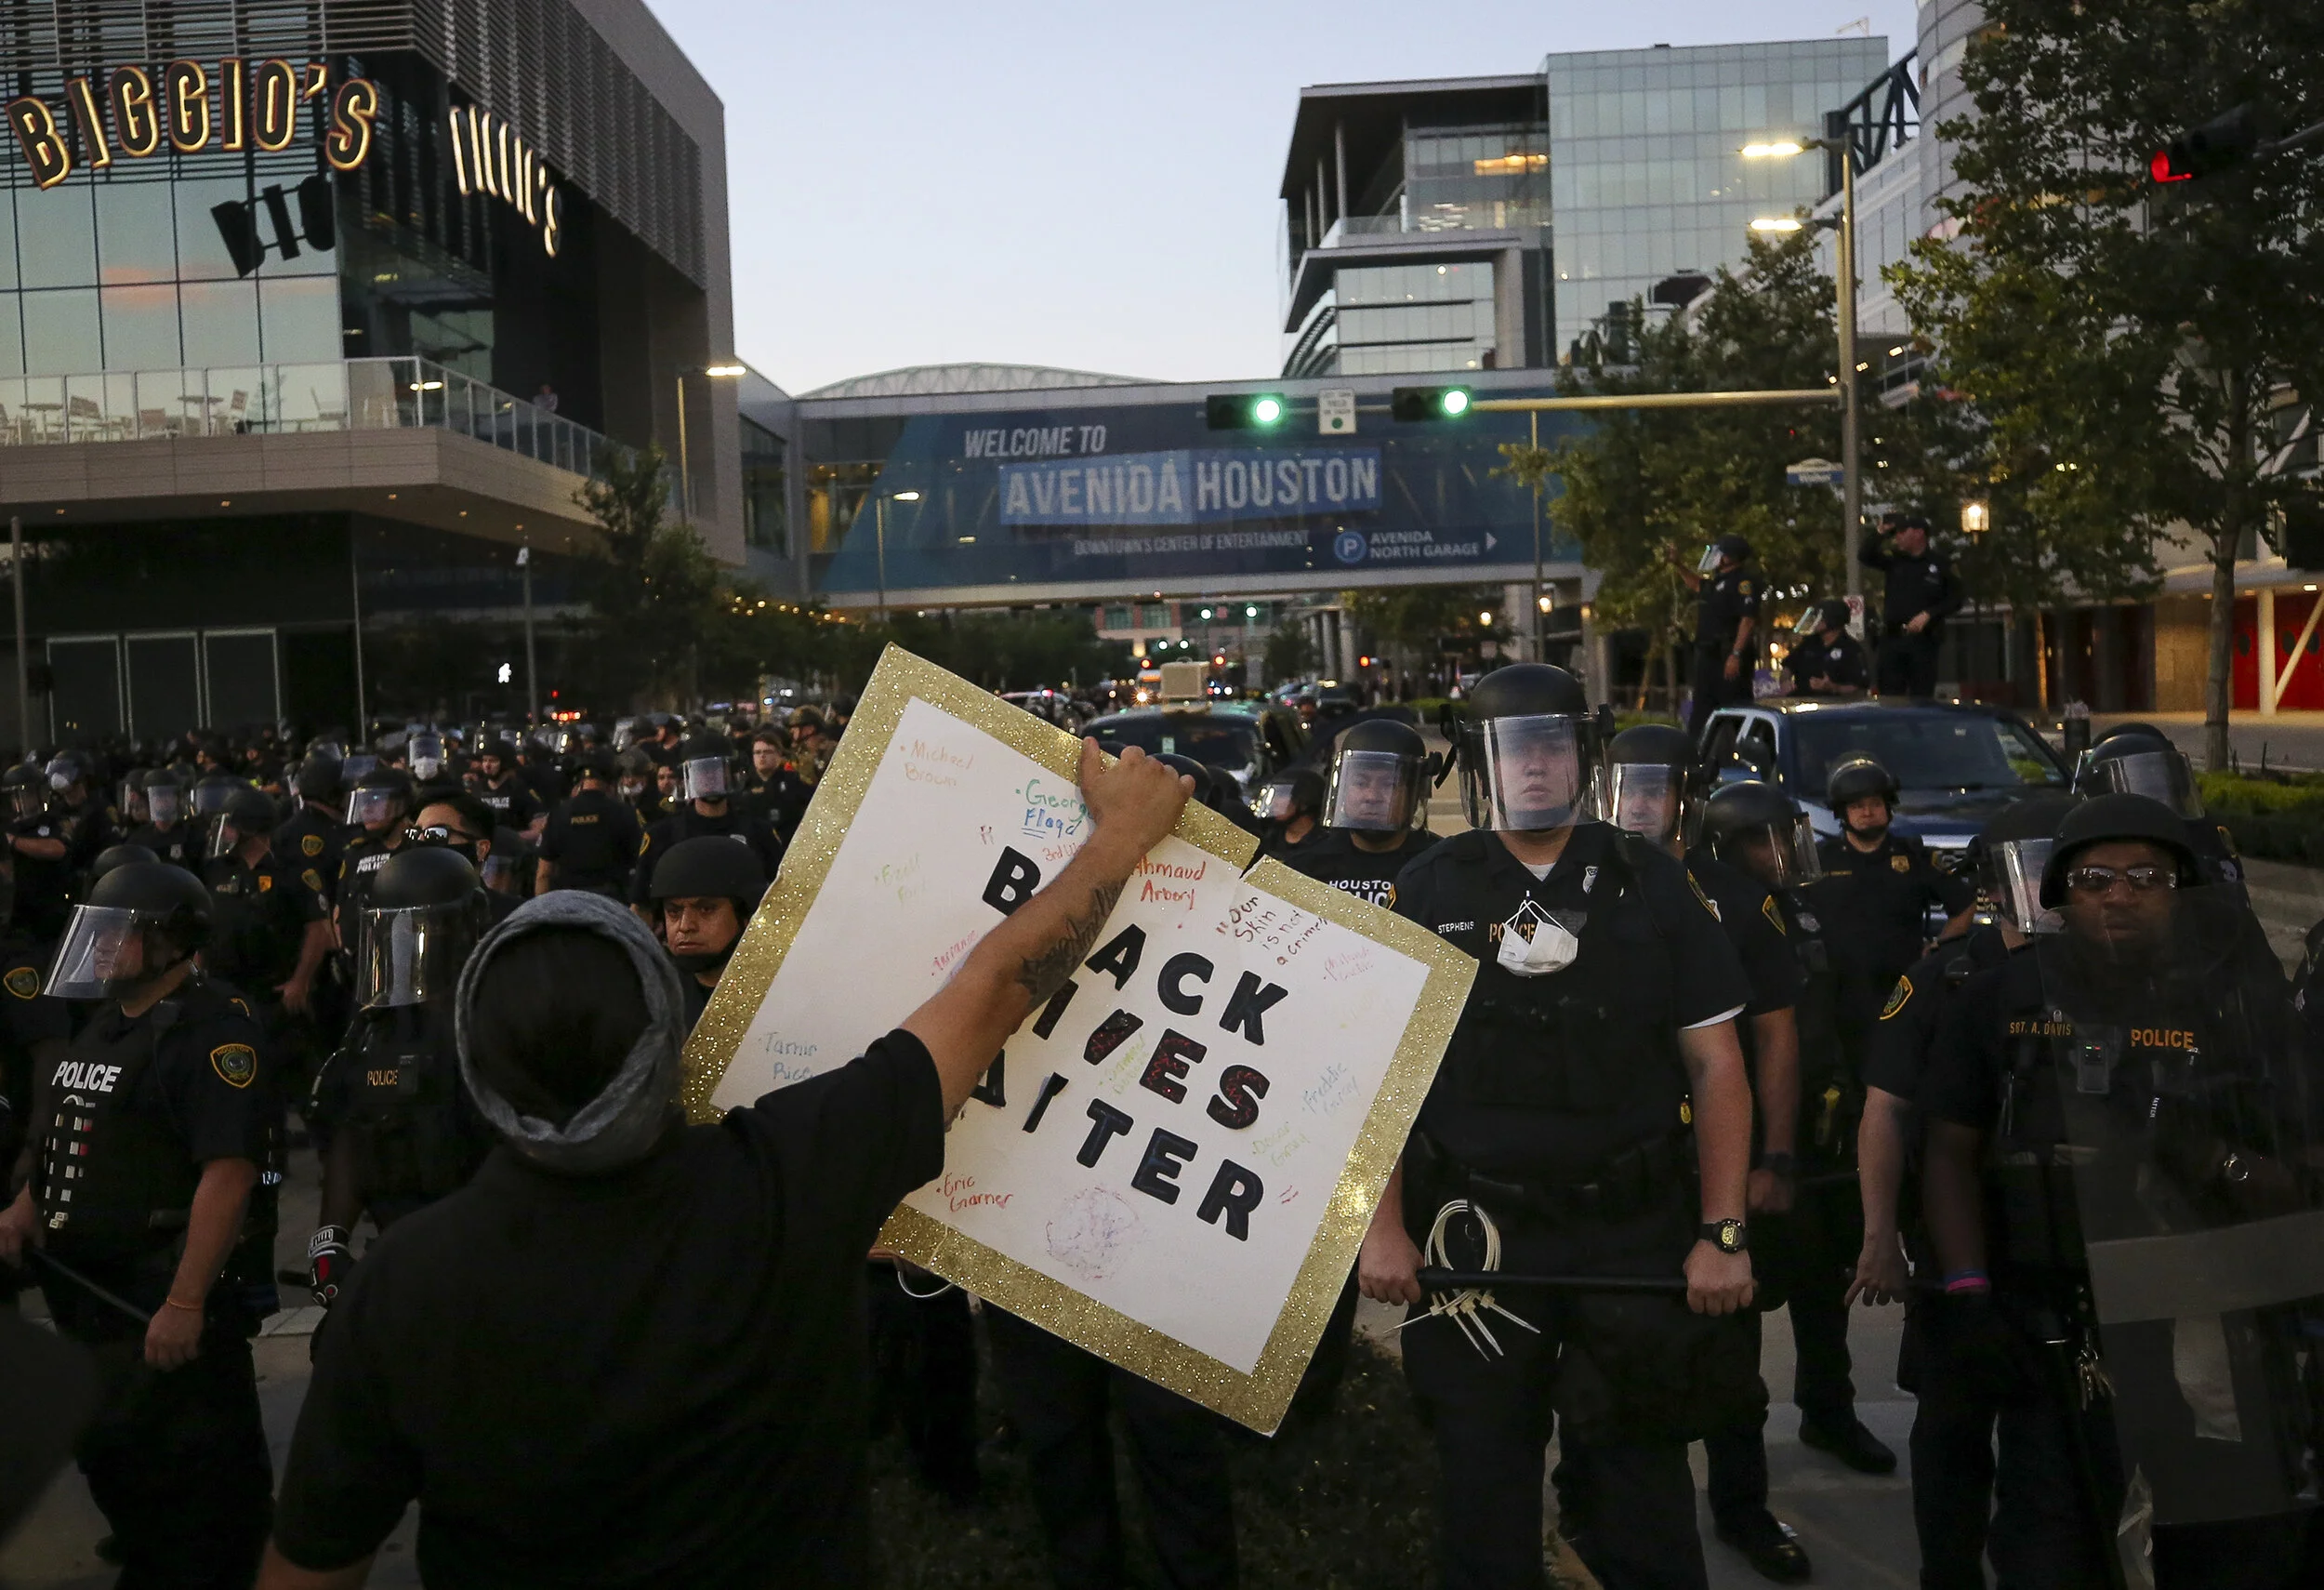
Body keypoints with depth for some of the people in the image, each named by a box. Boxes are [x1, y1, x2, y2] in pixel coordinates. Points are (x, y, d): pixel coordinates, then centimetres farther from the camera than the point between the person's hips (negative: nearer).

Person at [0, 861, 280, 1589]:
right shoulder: (104, 1023, 11)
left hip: (171, 1291, -10)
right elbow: (66, 1134, 25)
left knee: (196, 1464, 1)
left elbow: (229, 1173, -26)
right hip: (93, 1283, 10)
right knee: (109, 1446, 21)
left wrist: (186, 1302, -29)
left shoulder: (211, 1034, -20)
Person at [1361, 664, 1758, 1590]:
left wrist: (1724, 1233, -4)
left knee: (1643, 1493, 9)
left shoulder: (1650, 884, 4)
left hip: (1638, 1234, 0)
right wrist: (1383, 1226, -6)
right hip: (1475, 1235, 0)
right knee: (1483, 1491, 11)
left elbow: (1716, 1067, 3)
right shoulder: (1428, 892, 2)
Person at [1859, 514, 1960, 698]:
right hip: (1892, 637, 3)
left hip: (1923, 639, -3)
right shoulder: (1894, 559, 11)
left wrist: (1928, 614, -12)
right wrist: (1880, 533, -7)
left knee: (1922, 697, 1)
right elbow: (1864, 557, 2)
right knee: (1890, 696, 3)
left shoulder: (1942, 564, 1)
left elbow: (1955, 600, 0)